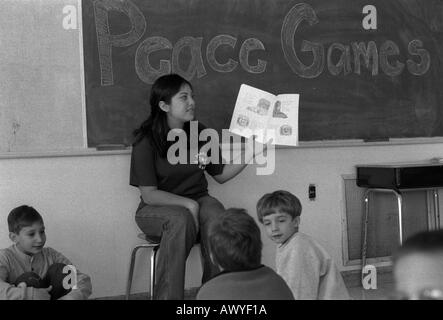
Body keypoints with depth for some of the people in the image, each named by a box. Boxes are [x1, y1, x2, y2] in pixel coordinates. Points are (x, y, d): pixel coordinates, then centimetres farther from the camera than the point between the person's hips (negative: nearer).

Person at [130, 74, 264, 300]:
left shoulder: (199, 133, 4)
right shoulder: (146, 140, -11)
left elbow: (221, 175, 13)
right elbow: (149, 194, -14)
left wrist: (249, 154, 1)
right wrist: (188, 204, -23)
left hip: (196, 202, 4)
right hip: (157, 208, -4)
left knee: (214, 214, -30)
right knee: (182, 220, -36)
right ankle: (167, 297, -31)